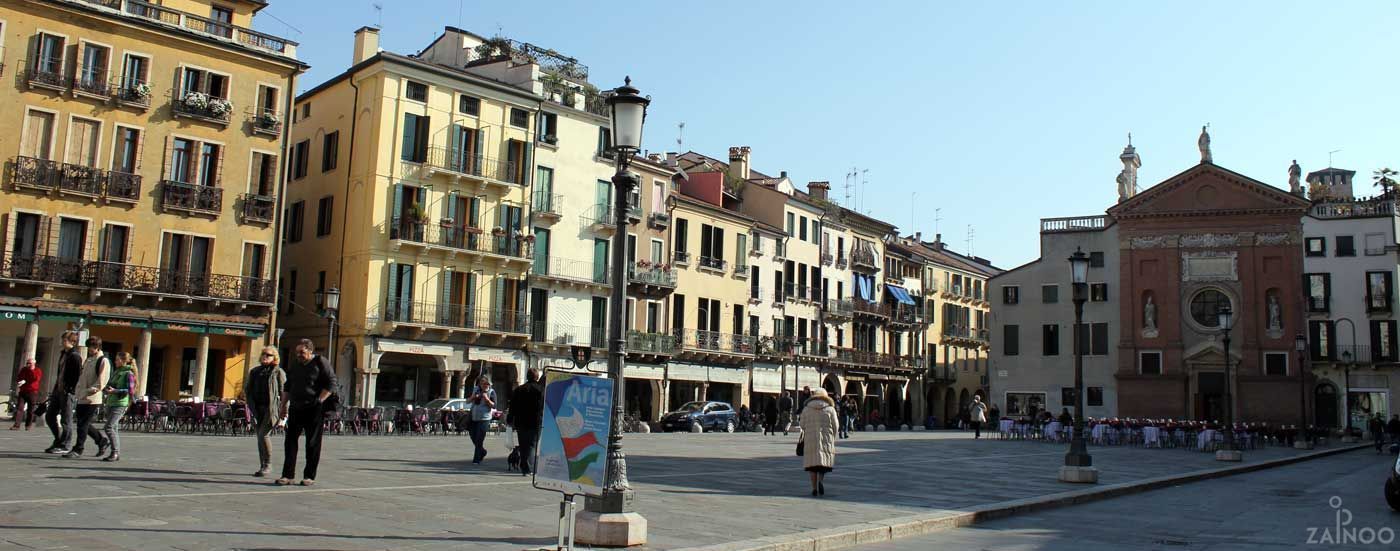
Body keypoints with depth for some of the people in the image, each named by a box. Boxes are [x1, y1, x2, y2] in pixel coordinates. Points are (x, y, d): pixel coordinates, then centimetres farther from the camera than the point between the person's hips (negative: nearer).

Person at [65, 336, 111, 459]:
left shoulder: (103, 361, -8)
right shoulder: (87, 360, 18)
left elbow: (101, 381, -15)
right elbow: (82, 376, 23)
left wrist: (89, 391, -20)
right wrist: (79, 391, 10)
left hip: (93, 399, -8)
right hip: (82, 398, 8)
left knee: (83, 424, -6)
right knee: (84, 424, 11)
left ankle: (77, 450, 1)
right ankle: (102, 441, 25)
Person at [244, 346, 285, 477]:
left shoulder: (278, 372, -1)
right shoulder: (255, 371, 14)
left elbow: (284, 393, -5)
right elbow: (248, 389, 18)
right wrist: (251, 405, 4)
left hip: (272, 408, -6)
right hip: (258, 409, 6)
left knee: (264, 434, -15)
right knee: (260, 437, 9)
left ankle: (268, 464, -1)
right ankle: (262, 466, 17)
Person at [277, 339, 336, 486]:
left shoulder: (319, 362, -5)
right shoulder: (295, 365, 14)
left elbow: (331, 382, -9)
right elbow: (287, 387, 23)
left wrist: (319, 401, -13)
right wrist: (284, 405, 15)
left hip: (313, 409, -6)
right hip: (295, 408, 6)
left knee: (312, 443, 1)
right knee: (290, 441, 2)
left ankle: (310, 476, 7)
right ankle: (288, 475, 6)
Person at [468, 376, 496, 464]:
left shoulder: (491, 392, -4)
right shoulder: (475, 389, 9)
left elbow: (494, 406, -7)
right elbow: (468, 401, 13)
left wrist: (487, 399, -21)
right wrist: (473, 397, -7)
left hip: (484, 418, -5)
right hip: (473, 417, 6)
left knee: (479, 440, -7)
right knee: (473, 438, 12)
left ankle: (476, 459, -1)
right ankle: (482, 452, 36)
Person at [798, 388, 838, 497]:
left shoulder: (806, 408, 4)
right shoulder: (830, 409, 2)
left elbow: (802, 425, 2)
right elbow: (835, 426, 1)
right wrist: (832, 440, 14)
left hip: (810, 439, 1)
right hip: (826, 439, -1)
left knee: (812, 463, 8)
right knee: (824, 461, 8)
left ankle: (814, 488, 2)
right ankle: (821, 480, -17)